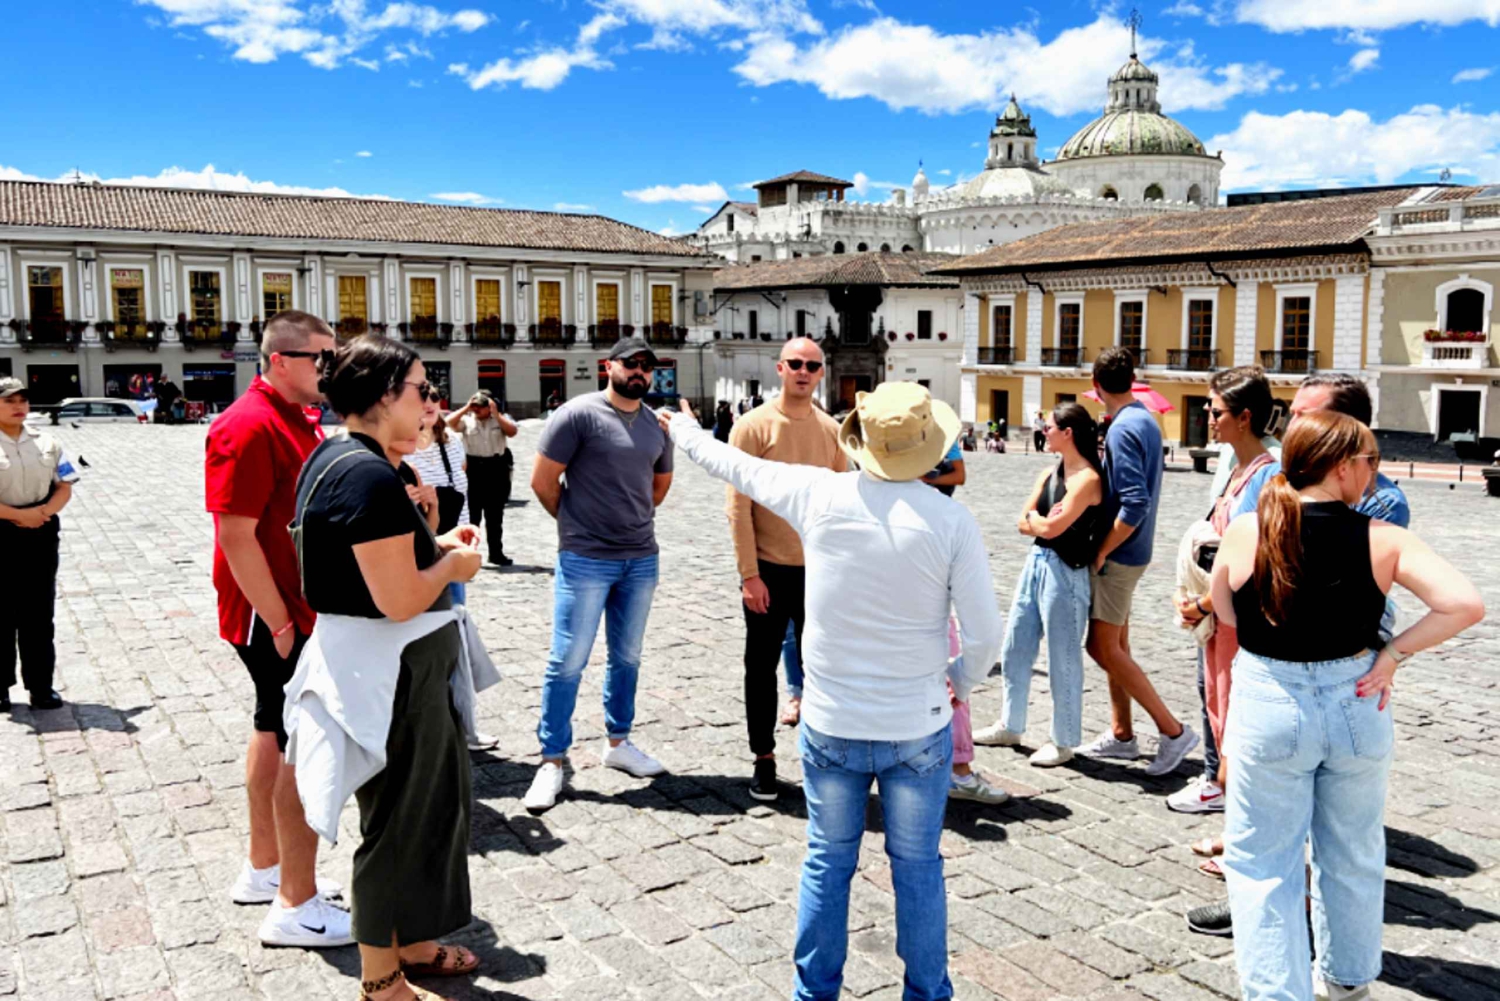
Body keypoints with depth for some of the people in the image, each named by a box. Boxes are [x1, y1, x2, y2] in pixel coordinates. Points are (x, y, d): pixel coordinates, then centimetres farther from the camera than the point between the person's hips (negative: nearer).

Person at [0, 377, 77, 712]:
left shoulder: (45, 442, 7)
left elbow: (64, 487, 7)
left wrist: (44, 511, -12)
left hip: (42, 534, 4)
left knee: (39, 613, 8)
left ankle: (41, 687, 15)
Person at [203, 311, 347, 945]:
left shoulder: (299, 420, 12)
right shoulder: (248, 427, -19)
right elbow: (236, 537, -23)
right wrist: (281, 625, -21)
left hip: (298, 611, 10)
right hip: (277, 618, -10)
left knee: (274, 732, 18)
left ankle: (264, 870, 33)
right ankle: (296, 907, 4)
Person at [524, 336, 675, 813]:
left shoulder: (657, 424, 8)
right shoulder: (579, 413, -10)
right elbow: (543, 481, -7)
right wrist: (579, 523, 4)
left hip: (641, 560, 6)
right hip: (585, 560, -5)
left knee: (627, 658, 15)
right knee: (567, 661, 0)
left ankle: (617, 742, 31)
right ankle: (552, 761, 11)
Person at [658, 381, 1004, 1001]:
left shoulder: (820, 495, -10)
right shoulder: (951, 519, -13)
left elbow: (735, 466, 7)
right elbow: (984, 634, -11)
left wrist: (682, 429, 25)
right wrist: (962, 681, 10)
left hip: (831, 725, 1)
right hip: (918, 731, -1)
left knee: (827, 864, 17)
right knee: (917, 869, 15)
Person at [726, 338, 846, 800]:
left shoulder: (831, 430, 4)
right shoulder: (754, 426, -8)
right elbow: (738, 505, -10)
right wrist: (749, 573, -13)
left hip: (819, 570, 3)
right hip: (769, 570, -3)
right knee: (762, 666, 9)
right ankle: (764, 758, 23)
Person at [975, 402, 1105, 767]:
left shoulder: (1088, 479, -14)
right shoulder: (1049, 474, 11)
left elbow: (1050, 528, -19)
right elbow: (1022, 524, 6)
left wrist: (1035, 517, 0)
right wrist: (1044, 521, -12)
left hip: (1064, 571, -9)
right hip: (1036, 562, 9)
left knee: (1062, 659, 2)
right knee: (1014, 649, 16)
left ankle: (1064, 742, 16)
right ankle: (1010, 726, 31)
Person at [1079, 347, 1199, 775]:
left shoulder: (1123, 429, -19)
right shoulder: (1147, 421, 9)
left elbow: (1135, 504, -26)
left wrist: (1100, 552, -18)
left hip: (1120, 553, -9)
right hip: (1131, 550, 9)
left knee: (1103, 648, -4)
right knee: (1115, 644, 15)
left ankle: (1173, 730, 1)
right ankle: (1121, 734, 23)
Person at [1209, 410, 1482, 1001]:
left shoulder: (1243, 532, -9)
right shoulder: (1382, 538, -10)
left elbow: (1223, 615, 3)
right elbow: (1465, 604, -17)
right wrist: (1395, 653, -8)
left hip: (1269, 707, -2)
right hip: (1356, 707, 2)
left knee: (1263, 862, 11)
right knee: (1352, 856, 23)